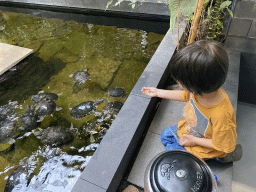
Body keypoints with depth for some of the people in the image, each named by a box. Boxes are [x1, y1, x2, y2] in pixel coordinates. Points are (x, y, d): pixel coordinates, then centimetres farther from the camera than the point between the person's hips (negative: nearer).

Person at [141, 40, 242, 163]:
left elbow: (222, 145, -26)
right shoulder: (200, 91, -24)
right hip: (191, 126, 7)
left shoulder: (221, 115, -44)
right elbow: (184, 96, 1)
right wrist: (158, 92, 5)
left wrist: (194, 141, -18)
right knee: (165, 136, 17)